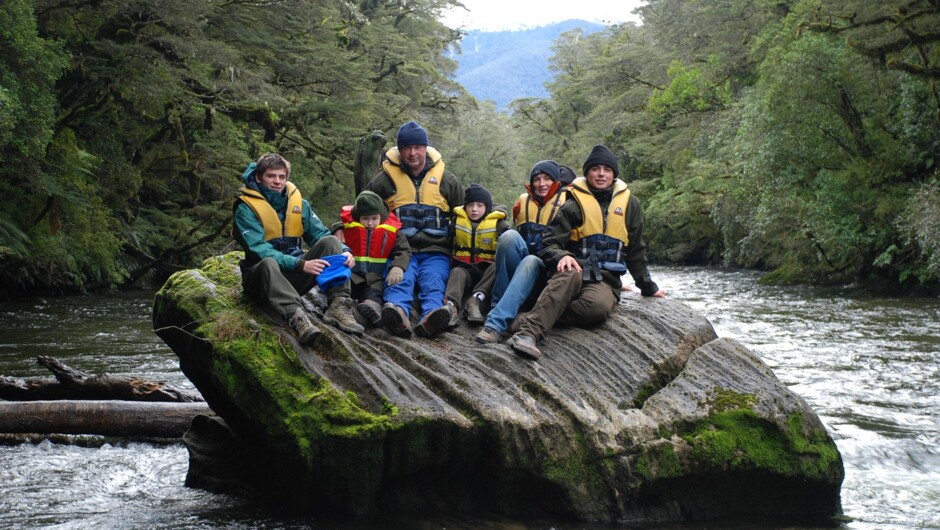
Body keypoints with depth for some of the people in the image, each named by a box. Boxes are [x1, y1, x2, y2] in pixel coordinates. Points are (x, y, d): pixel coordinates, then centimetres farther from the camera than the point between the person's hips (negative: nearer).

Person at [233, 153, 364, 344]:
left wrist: (344, 251, -21)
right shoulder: (246, 208, -8)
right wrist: (300, 264, -32)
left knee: (330, 242, -15)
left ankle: (339, 306, -30)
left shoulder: (299, 203, 8)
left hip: (294, 277, 5)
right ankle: (296, 316, -58)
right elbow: (259, 250, -20)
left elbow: (321, 234, 2)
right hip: (263, 278, -5)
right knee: (268, 263, -38)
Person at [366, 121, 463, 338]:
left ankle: (430, 316, -59)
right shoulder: (385, 179, 11)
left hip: (436, 252, 1)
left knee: (434, 281, -30)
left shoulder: (446, 179, 16)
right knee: (399, 279, -32)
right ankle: (398, 315, -62)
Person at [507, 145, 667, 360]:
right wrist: (562, 257, -24)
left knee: (599, 306, -37)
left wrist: (648, 286, 25)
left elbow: (636, 250, 22)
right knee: (569, 275, -41)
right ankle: (529, 332, -54)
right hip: (576, 269, -2)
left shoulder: (628, 203, 13)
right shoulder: (574, 205, 5)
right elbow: (550, 245, -1)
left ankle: (538, 316, -32)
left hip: (606, 280, 2)